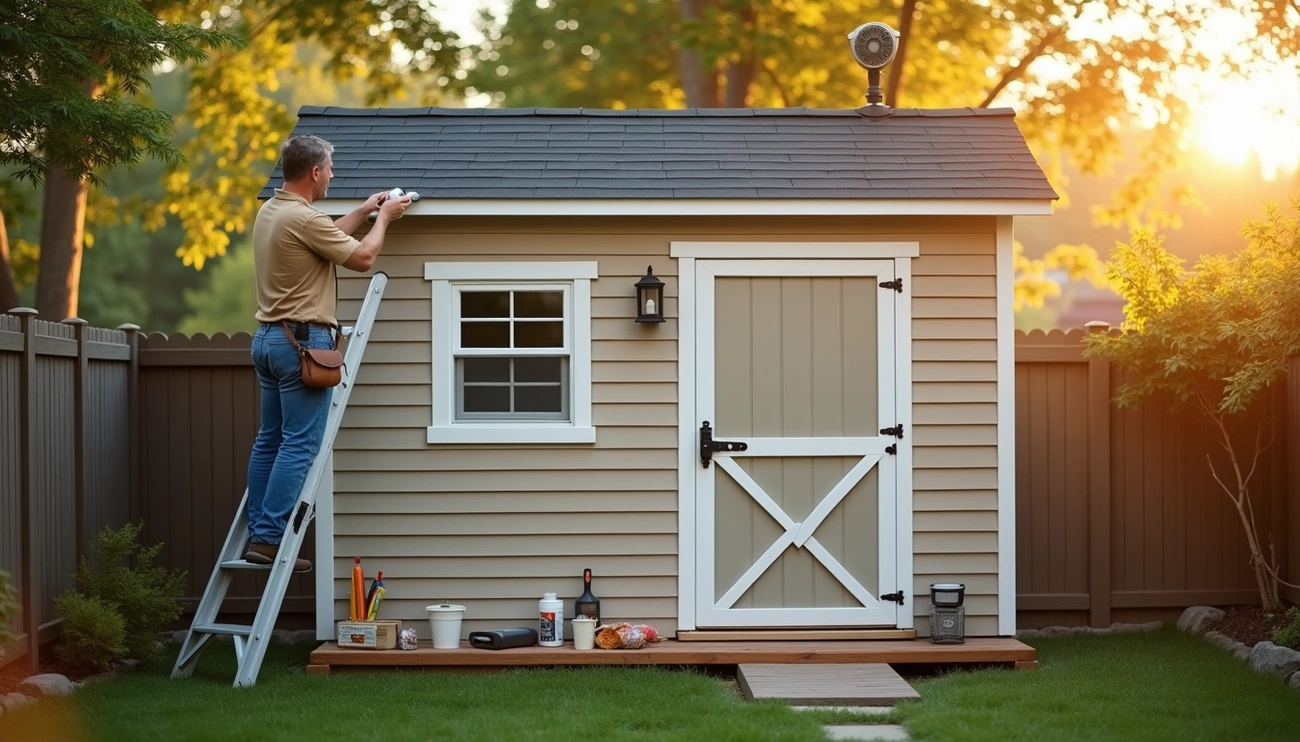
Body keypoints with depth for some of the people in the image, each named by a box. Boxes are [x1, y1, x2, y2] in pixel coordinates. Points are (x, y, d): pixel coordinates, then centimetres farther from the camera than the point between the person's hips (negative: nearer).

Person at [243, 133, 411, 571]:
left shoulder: (269, 212, 12)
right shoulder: (304, 218, -18)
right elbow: (363, 257, -10)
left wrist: (363, 212, 29)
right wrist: (383, 218, 6)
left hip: (268, 338, 10)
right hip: (303, 340, -10)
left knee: (270, 439, 12)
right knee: (299, 445, -7)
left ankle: (257, 533, 12)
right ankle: (270, 538, -10)